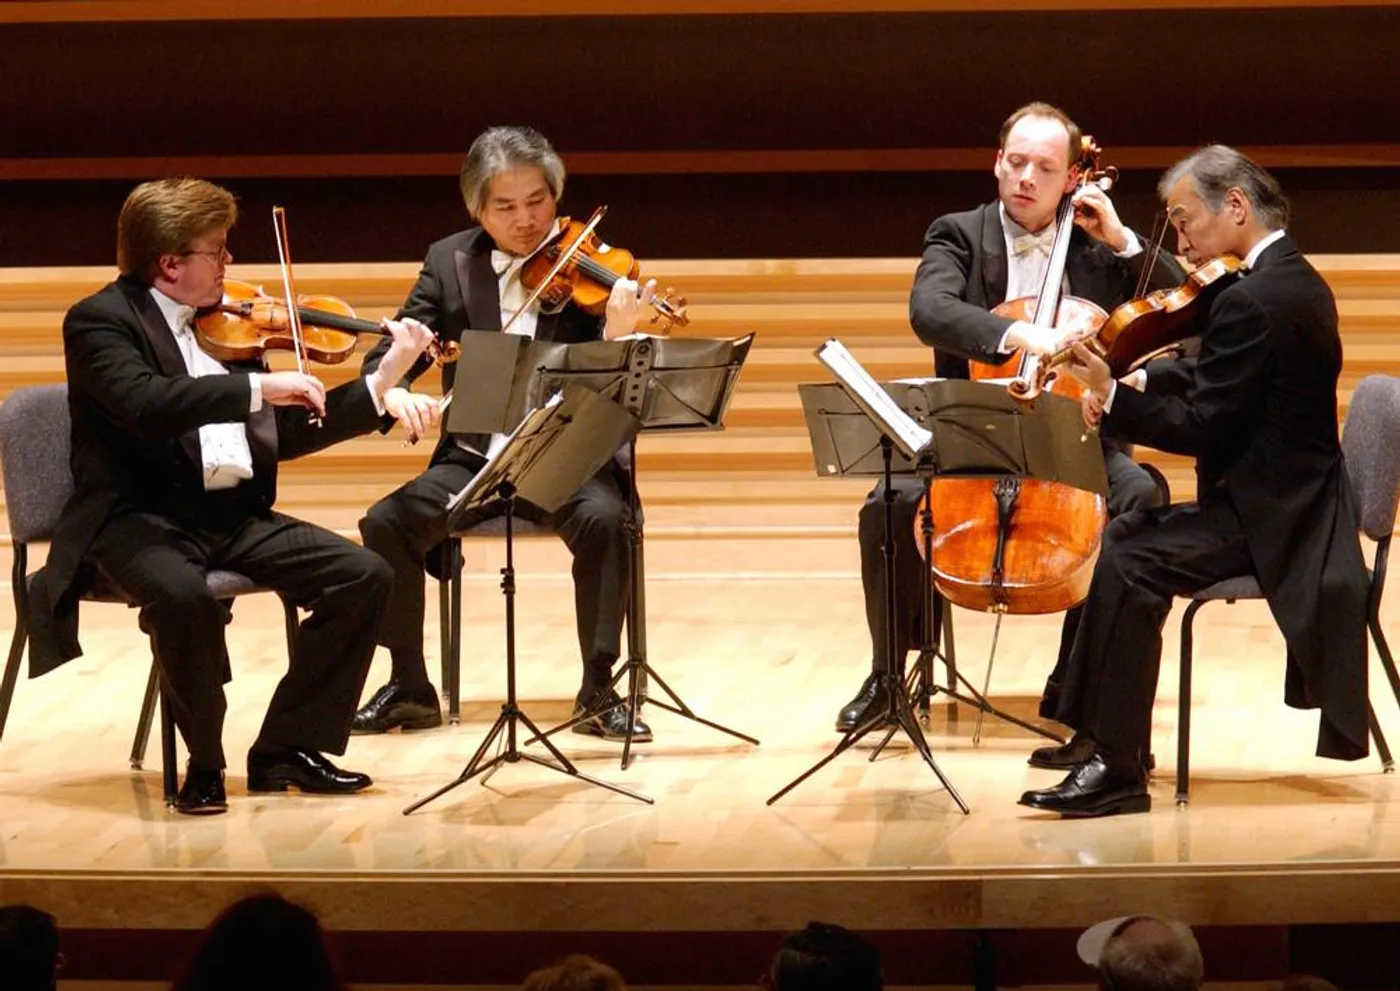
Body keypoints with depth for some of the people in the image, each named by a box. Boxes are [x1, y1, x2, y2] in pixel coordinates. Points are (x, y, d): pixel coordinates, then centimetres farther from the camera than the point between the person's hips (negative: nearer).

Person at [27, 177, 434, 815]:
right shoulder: (101, 320, -7)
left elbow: (285, 434, 19)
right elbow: (146, 404, -27)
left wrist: (383, 382, 13)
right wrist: (257, 387, -29)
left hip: (233, 516, 7)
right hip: (139, 520, -7)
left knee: (364, 575, -10)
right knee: (182, 593, -39)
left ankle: (287, 750, 0)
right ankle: (205, 765, -15)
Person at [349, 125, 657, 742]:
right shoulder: (450, 263, 5)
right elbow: (387, 357, 3)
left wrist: (617, 335, -32)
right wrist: (395, 394, -21)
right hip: (474, 458, 3)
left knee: (604, 519, -33)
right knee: (387, 522, -20)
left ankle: (598, 691, -20)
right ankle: (410, 689, -4)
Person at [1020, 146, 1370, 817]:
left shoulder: (1251, 301, -20)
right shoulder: (1295, 281, 13)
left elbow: (1203, 427, -22)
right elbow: (1215, 391, 15)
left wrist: (1111, 397, -17)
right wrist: (1120, 398, 4)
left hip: (1269, 519, -11)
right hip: (1288, 502, 11)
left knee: (1130, 563, -22)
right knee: (1125, 537, 16)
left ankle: (1117, 767, -20)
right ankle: (1102, 736, 18)